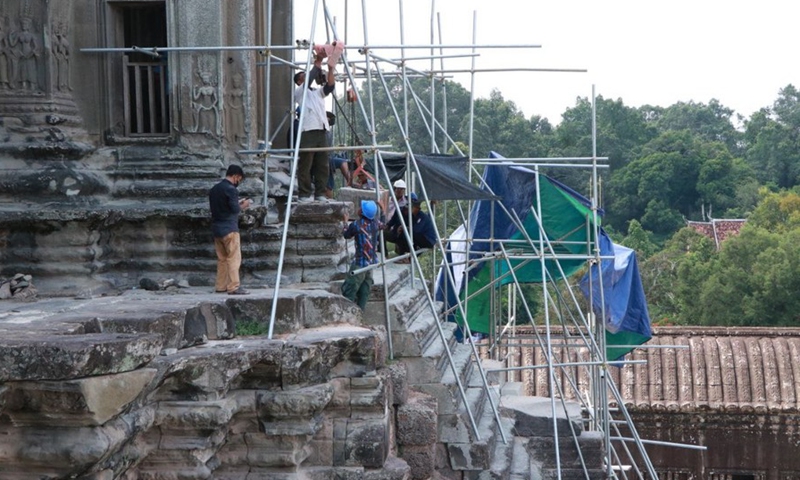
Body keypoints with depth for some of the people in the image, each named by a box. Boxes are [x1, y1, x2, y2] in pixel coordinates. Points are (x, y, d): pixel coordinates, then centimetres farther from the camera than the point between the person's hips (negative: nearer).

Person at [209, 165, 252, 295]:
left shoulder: (214, 189, 14)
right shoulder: (231, 189, -14)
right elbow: (235, 209, -18)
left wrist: (238, 204, 16)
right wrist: (243, 206, 2)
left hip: (216, 228, 8)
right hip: (229, 228, -8)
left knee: (222, 258, 13)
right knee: (234, 258, -5)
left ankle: (220, 286, 14)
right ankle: (234, 287, -8)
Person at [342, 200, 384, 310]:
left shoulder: (356, 224, -15)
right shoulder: (375, 222, 0)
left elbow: (346, 235, 3)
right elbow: (383, 225, 24)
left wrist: (346, 222, 20)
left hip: (360, 262, -7)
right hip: (372, 261, 7)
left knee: (349, 289, -3)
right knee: (365, 287, 14)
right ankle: (360, 309, 16)